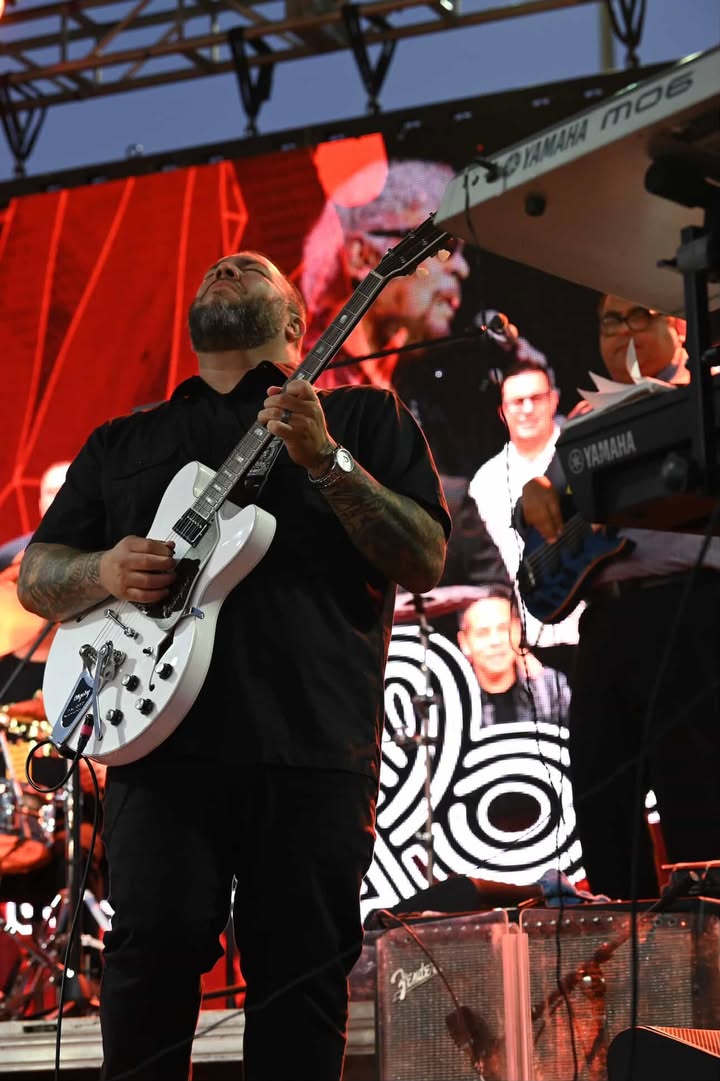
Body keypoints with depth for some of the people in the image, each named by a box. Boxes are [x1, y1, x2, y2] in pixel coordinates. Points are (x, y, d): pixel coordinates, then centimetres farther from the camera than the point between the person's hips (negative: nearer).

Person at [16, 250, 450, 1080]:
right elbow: (35, 576, 21)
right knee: (154, 944, -11)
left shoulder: (362, 417, 16)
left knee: (302, 976, -1)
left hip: (313, 744, -1)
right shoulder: (121, 443, 24)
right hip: (161, 739, 1)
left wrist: (326, 461, -9)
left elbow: (425, 562, 4)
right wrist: (105, 572, -2)